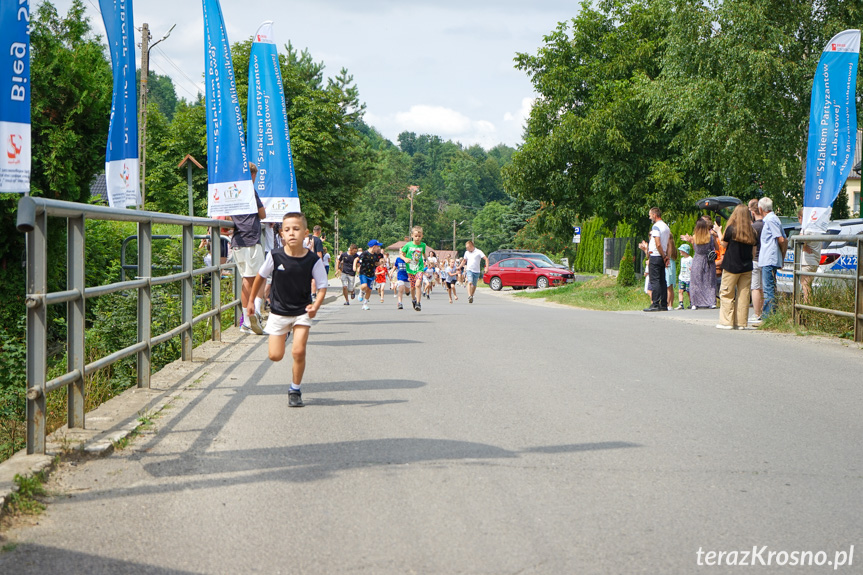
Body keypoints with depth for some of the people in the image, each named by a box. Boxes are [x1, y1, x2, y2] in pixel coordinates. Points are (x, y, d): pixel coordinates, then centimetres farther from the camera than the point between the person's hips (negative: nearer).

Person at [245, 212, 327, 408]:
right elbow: (260, 276, 3)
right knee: (275, 356, 1)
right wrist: (251, 300, 10)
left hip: (302, 312, -1)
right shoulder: (275, 256, -15)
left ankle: (295, 390, 10)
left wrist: (316, 305, -26)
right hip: (279, 312, 1)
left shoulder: (313, 260, -16)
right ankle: (282, 336, 39)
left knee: (298, 351, -13)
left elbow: (322, 286, -8)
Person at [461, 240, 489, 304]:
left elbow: (486, 259, -10)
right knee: (470, 282, -20)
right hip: (469, 270, 1)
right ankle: (469, 296, -33)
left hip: (476, 271, -1)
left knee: (474, 285, 8)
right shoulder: (467, 253, 9)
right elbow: (464, 261, 28)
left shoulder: (478, 252, -5)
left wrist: (487, 267, -22)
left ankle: (472, 296, 25)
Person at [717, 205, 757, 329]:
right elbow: (753, 252, 7)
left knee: (727, 294, 3)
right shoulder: (751, 231, 2)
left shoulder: (731, 229, -10)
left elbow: (724, 244, 4)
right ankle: (741, 322, 7)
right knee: (743, 295, 6)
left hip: (731, 266, -4)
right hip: (747, 267, 4)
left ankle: (726, 321, 0)